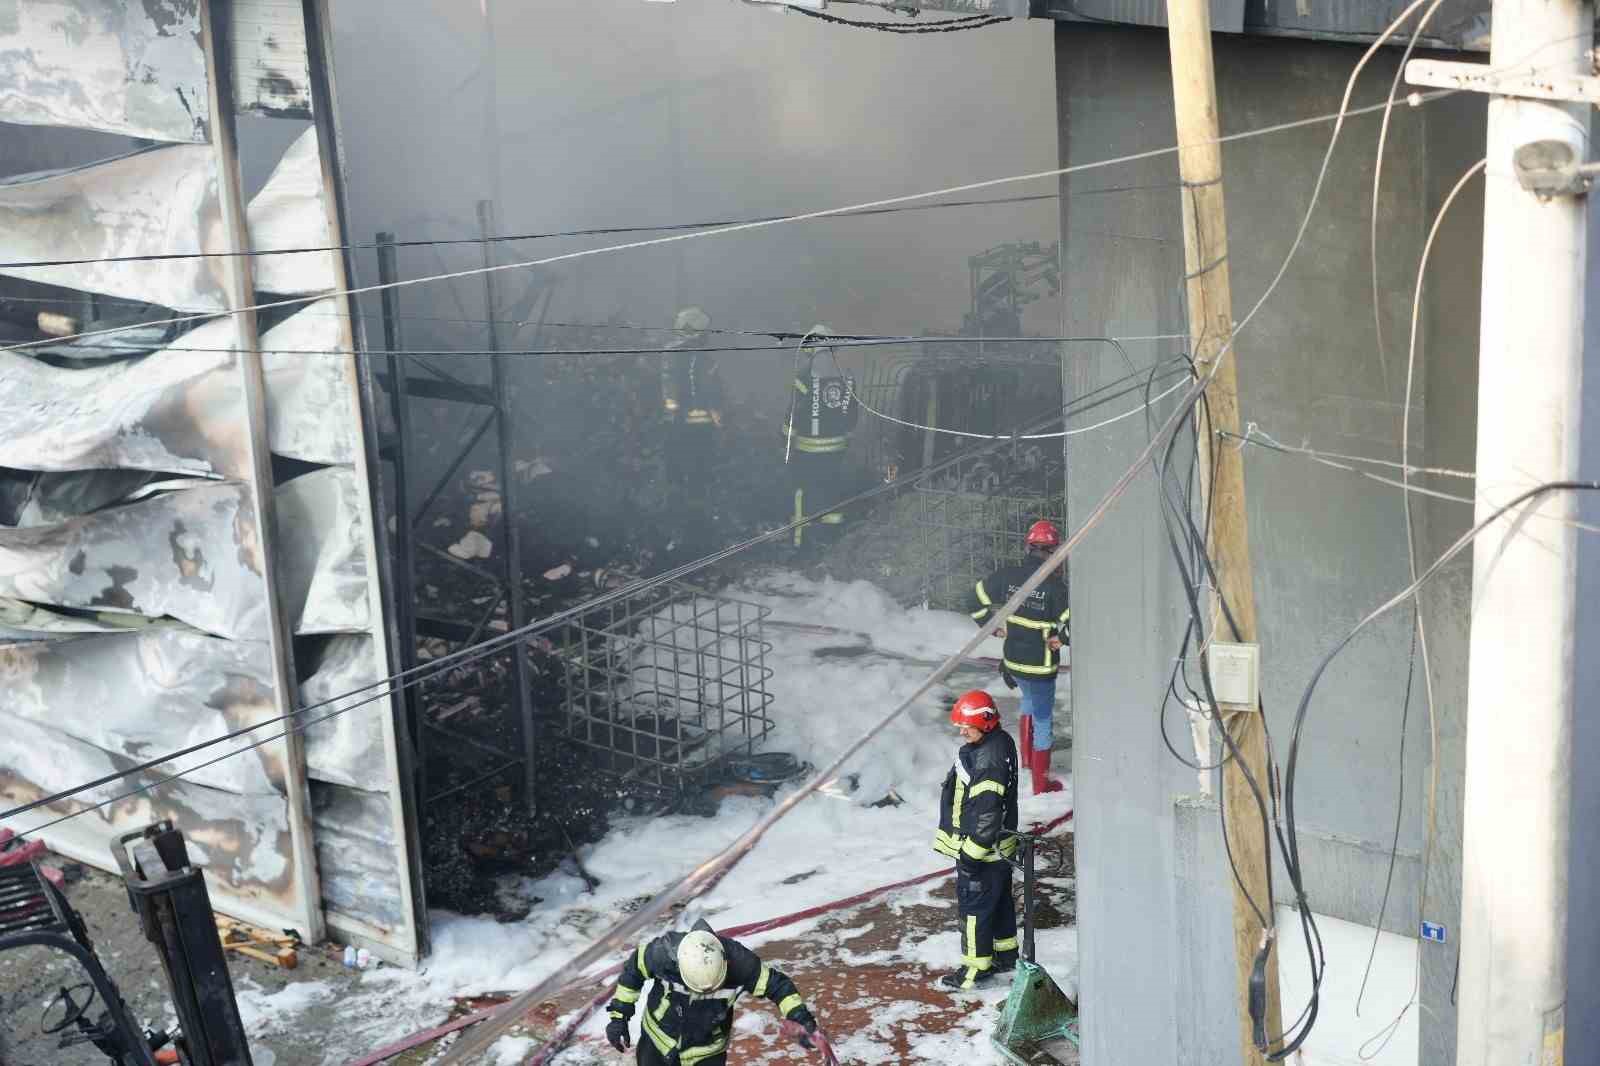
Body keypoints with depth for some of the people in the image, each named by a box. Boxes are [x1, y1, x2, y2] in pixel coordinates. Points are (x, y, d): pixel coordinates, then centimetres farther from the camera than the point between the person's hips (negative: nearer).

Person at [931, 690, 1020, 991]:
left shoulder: (990, 761, -29)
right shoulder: (999, 740, 4)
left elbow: (987, 814, -28)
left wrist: (971, 853, -21)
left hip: (985, 848, -10)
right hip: (999, 845, 10)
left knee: (974, 905, 3)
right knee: (999, 900, 22)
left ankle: (977, 969, 14)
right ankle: (1006, 955, 37)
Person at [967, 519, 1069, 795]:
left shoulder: (1006, 576, -8)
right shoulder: (1054, 587, -21)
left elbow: (976, 599, 3)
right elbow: (1071, 626, -23)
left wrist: (993, 625, 13)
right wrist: (1060, 638, -3)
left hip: (1013, 660, 5)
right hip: (1041, 666, -5)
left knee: (1029, 700, 34)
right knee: (1043, 721, 10)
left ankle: (1027, 759, 39)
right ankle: (1041, 784, 20)